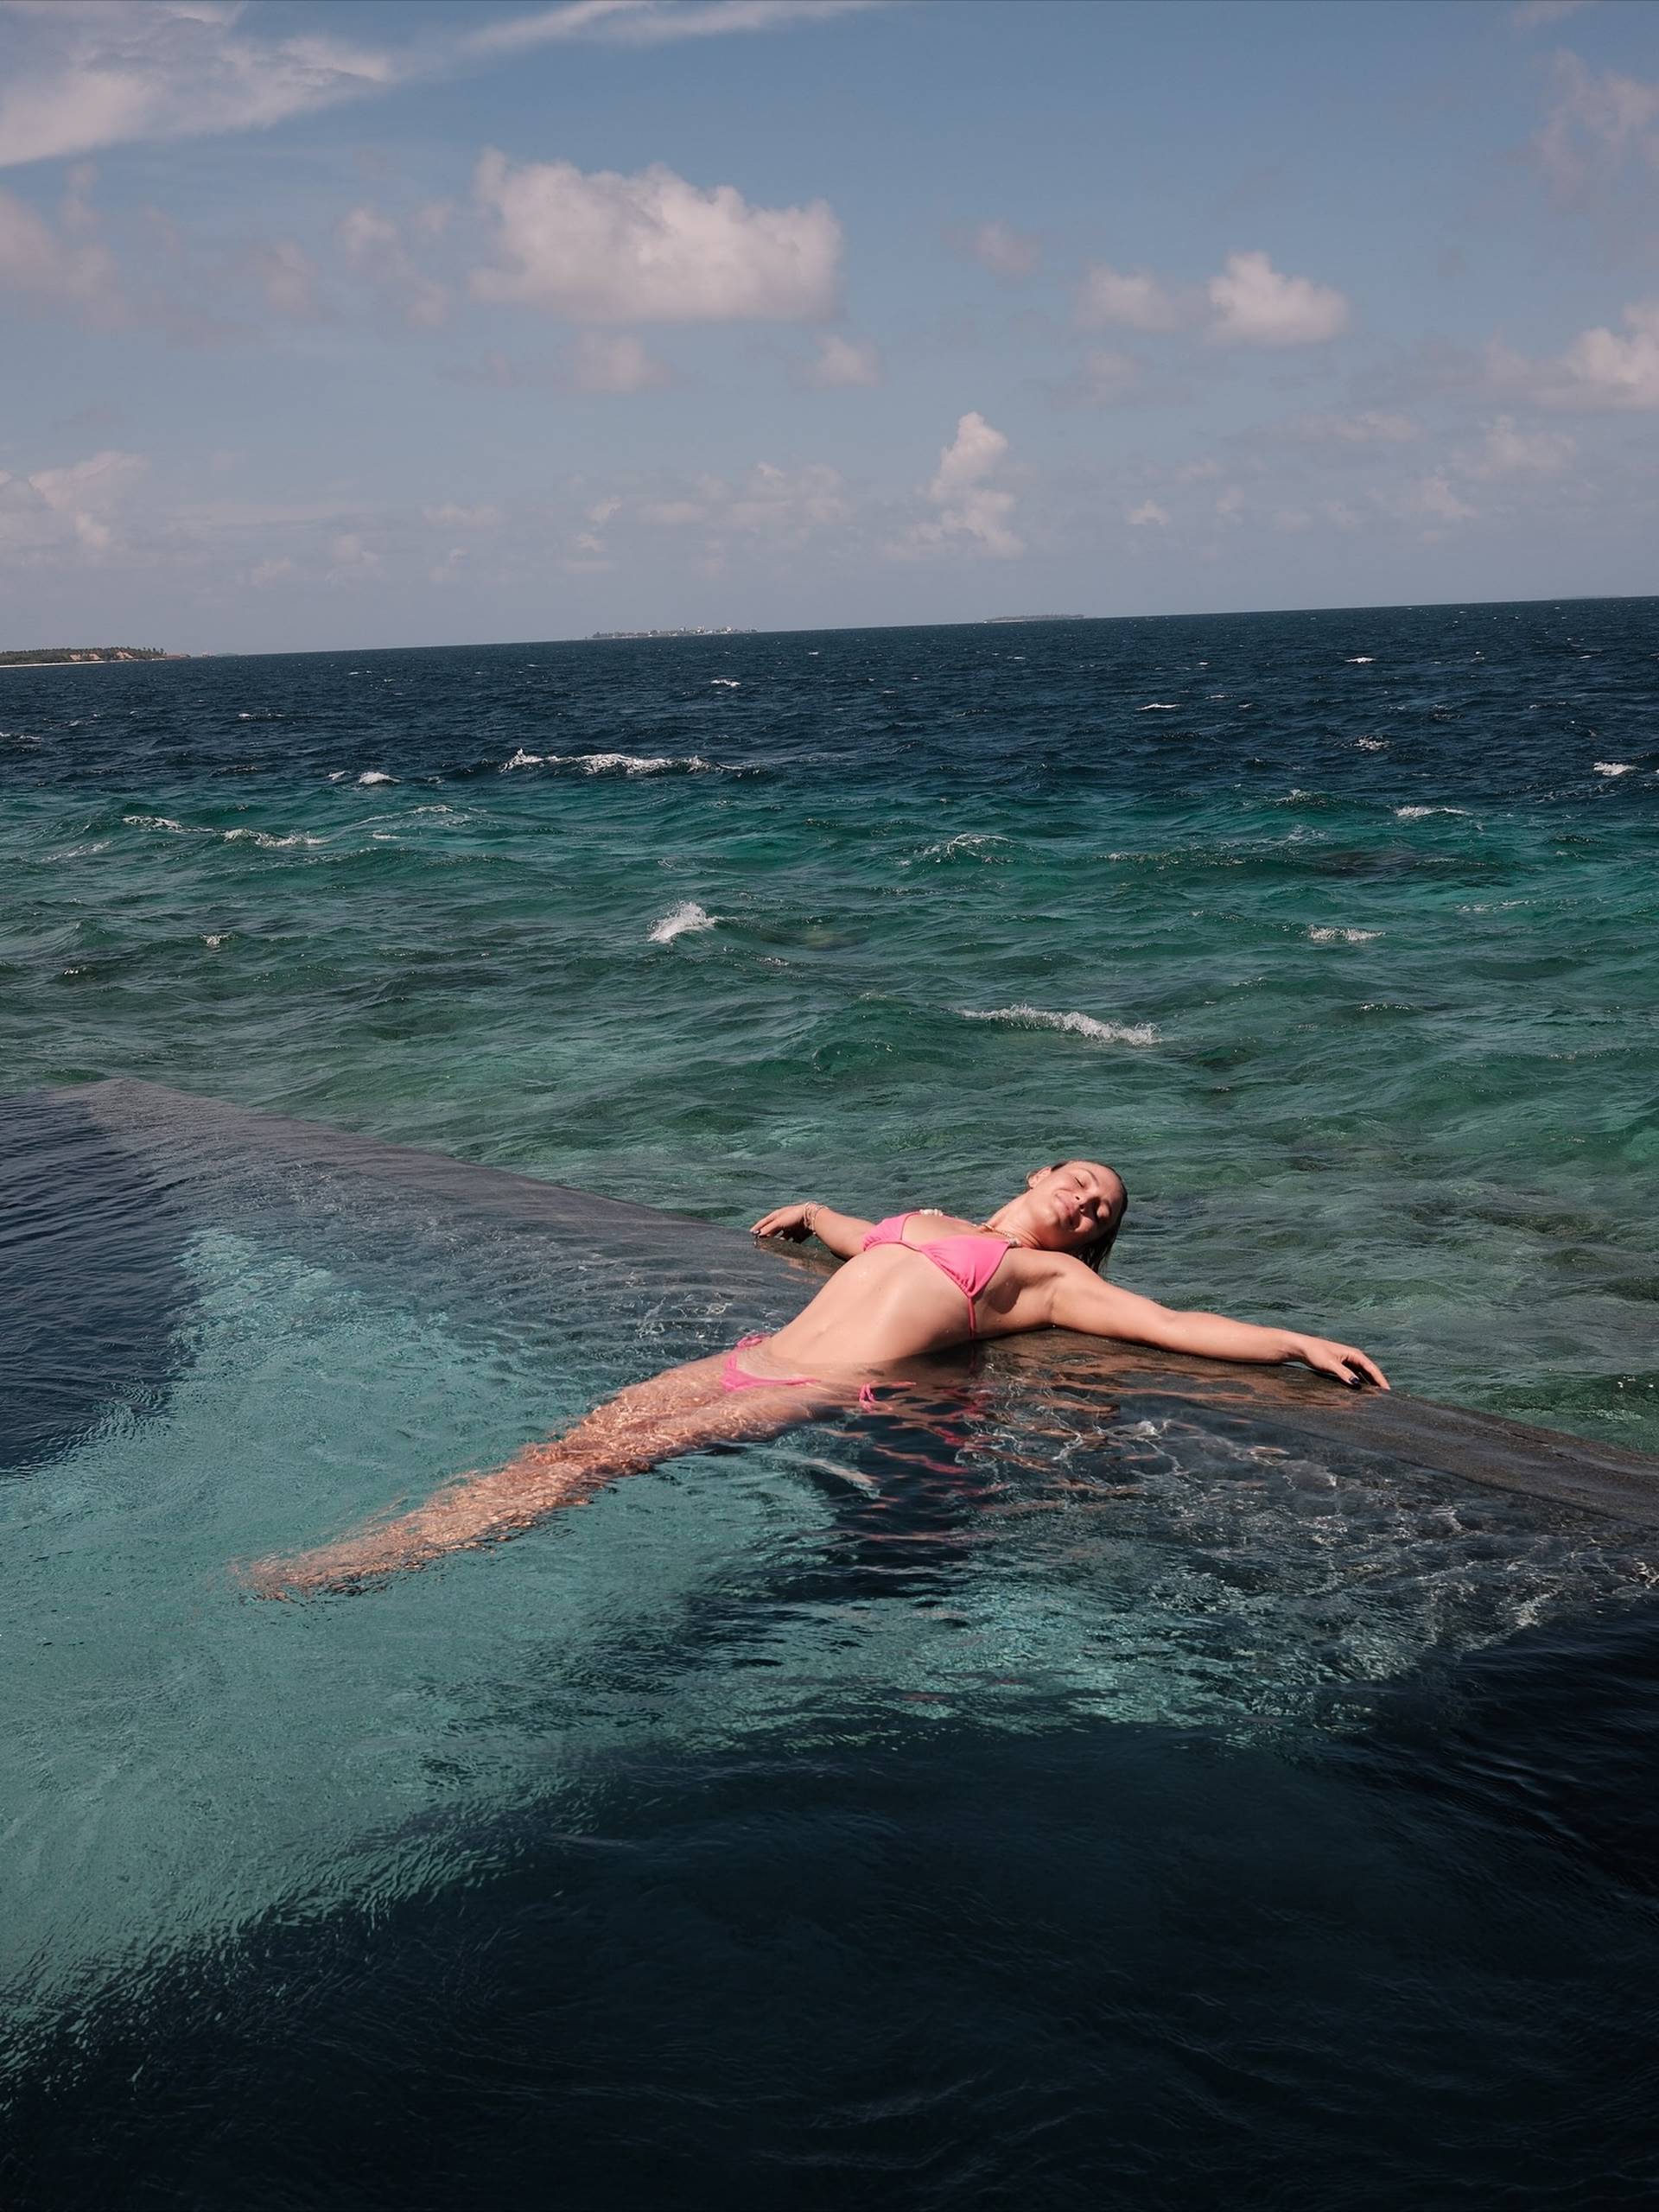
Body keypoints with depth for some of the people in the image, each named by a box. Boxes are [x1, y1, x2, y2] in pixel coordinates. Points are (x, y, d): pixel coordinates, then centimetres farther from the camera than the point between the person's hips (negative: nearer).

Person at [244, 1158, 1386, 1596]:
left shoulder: (1048, 1277, 15)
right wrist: (810, 1211, 40)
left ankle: (374, 1571, -33)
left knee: (609, 1459, -24)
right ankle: (346, 1548, -23)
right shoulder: (922, 1222, 31)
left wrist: (1301, 1342, 2)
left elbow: (1174, 1324, 7)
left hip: (830, 1391, -6)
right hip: (751, 1356, 6)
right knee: (572, 1441, -15)